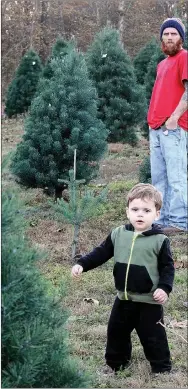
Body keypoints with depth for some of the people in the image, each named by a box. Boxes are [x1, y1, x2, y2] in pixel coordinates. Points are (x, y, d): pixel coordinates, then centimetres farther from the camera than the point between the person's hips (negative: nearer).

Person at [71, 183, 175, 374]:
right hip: (124, 298, 5)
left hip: (149, 301, -5)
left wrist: (164, 287, -22)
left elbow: (167, 267, -8)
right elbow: (101, 253, 6)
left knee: (153, 337, 1)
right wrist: (82, 264, -5)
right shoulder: (118, 234, 0)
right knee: (116, 331, 19)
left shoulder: (160, 240, -11)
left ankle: (162, 369, 17)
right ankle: (115, 364, 38)